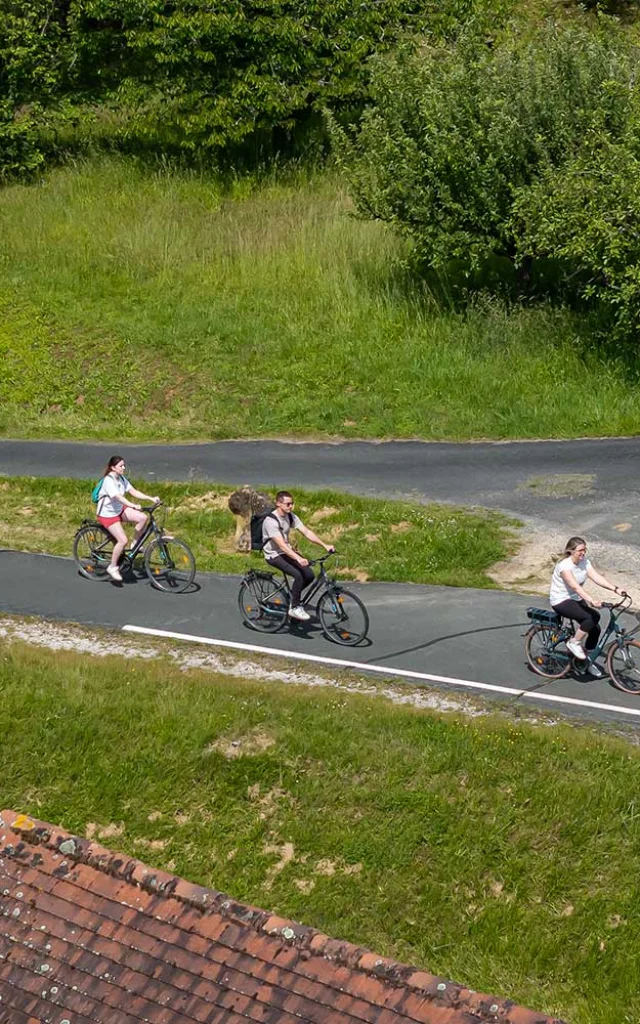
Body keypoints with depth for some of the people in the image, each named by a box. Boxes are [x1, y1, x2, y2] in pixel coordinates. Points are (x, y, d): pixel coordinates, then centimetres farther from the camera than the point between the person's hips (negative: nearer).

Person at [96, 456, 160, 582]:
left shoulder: (121, 478, 2)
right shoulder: (108, 481, -24)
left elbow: (133, 492, -3)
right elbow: (118, 497, -37)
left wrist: (151, 498, -14)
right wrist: (134, 506, -50)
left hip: (119, 509, 8)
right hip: (107, 514, -8)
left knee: (143, 518, -12)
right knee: (123, 540, -17)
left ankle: (135, 543, 7)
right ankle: (112, 567, 0)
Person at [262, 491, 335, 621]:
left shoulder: (291, 516, -1)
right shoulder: (271, 521, -25)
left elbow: (307, 532, -5)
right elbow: (281, 545, -33)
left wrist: (325, 545, -16)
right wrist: (298, 559, -45)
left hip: (287, 551, 7)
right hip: (274, 555, -7)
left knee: (309, 575, -9)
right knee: (298, 575, -27)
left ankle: (294, 595, 17)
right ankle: (294, 608, -12)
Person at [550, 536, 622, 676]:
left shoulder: (585, 562, -1)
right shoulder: (564, 566, -24)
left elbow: (597, 578, -13)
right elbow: (575, 586, -36)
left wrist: (615, 589, -27)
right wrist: (591, 600, -48)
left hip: (575, 599, 8)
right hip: (561, 601, -8)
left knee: (595, 628, -5)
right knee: (590, 619, -29)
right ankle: (574, 643, -6)